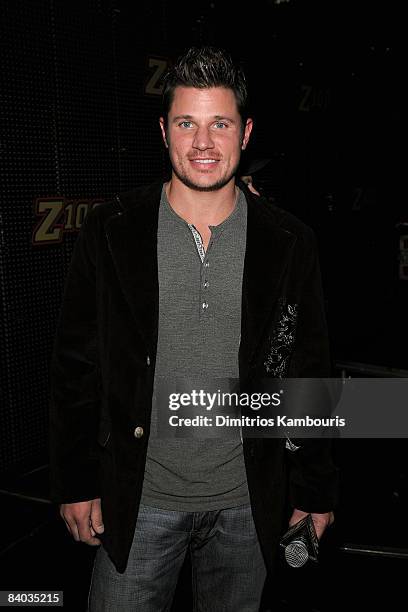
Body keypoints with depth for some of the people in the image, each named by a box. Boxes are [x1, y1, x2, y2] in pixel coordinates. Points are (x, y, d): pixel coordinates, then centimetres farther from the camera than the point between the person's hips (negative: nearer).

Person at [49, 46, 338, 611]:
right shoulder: (110, 233, -7)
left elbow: (310, 375, 1)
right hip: (138, 500, 0)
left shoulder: (290, 243, -5)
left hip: (247, 503, 1)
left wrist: (316, 491, 4)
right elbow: (76, 365, -2)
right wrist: (77, 482, -1)